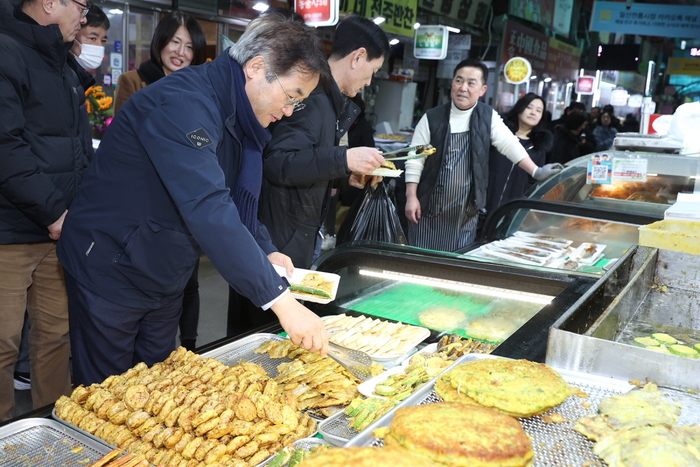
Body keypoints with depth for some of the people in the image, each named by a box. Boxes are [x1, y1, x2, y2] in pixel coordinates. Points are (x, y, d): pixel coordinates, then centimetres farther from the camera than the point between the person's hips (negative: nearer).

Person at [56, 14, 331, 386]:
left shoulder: (237, 116, 2)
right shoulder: (183, 103, -28)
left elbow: (233, 198, 13)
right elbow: (207, 208, -40)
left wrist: (265, 252, -4)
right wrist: (280, 300, -41)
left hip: (164, 280, 8)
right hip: (110, 270, -8)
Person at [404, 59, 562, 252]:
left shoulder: (488, 117, 3)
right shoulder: (432, 118, -3)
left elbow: (509, 144, 1)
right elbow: (415, 160, -3)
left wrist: (536, 172, -10)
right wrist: (411, 197, -8)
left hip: (466, 211, 2)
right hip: (429, 207, -1)